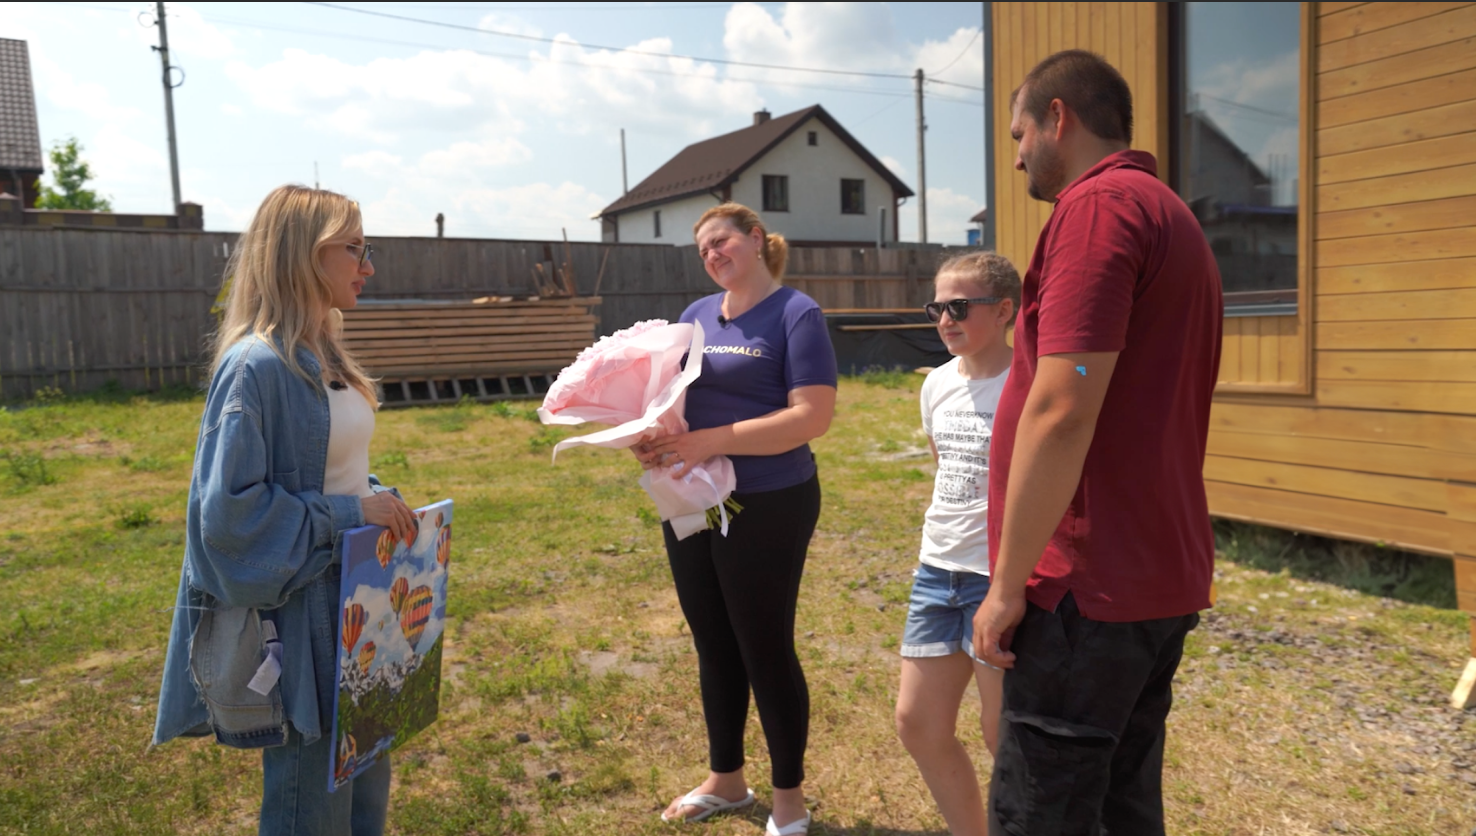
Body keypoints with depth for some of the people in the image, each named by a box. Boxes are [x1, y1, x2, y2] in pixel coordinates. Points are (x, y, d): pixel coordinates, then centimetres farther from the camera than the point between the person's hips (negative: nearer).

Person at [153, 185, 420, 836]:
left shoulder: (324, 358, 9)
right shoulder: (257, 366, -19)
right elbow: (229, 510, -22)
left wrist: (377, 501, 2)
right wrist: (348, 513, -21)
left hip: (354, 601, 9)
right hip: (298, 619, -9)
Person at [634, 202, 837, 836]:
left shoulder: (796, 314, -10)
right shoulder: (697, 315, 11)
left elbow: (813, 416, -20)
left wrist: (711, 440, -26)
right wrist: (649, 435, -9)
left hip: (767, 508, -6)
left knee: (765, 651, 5)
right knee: (714, 648, 17)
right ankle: (725, 779, 37)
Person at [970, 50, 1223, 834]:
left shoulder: (1098, 207, -13)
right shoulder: (1172, 217, 18)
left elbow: (1061, 414, -22)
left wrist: (1008, 582, -15)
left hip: (1094, 588, -10)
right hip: (1162, 577, 10)